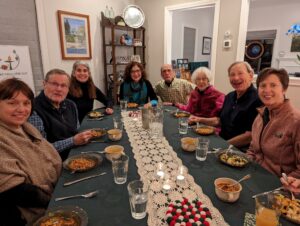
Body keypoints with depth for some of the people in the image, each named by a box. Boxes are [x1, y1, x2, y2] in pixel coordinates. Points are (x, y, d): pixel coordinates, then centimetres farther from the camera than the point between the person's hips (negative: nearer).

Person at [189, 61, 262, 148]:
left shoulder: (257, 100, -17)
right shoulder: (230, 96, 9)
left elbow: (250, 136, -19)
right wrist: (200, 119, 6)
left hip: (241, 150, -7)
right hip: (222, 143, 7)